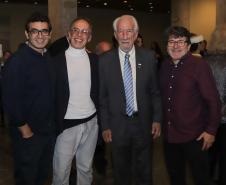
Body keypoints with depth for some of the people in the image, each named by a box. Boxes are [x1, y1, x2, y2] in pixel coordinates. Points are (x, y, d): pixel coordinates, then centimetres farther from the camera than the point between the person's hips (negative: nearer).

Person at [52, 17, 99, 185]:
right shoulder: (56, 60, -4)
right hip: (66, 125, -3)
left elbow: (99, 90, 11)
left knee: (86, 168, 15)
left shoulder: (95, 60, 5)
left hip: (91, 123, 3)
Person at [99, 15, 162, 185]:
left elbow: (155, 91, 3)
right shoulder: (105, 60, -4)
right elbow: (102, 96, -2)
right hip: (117, 125, 0)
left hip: (143, 123, 1)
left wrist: (157, 119, -1)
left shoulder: (148, 57, -2)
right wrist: (105, 126, -3)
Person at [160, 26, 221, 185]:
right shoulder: (165, 67, 5)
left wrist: (211, 131, -14)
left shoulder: (200, 66, -12)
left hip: (194, 136, -5)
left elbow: (214, 101, -13)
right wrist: (159, 122, 10)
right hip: (169, 135, 6)